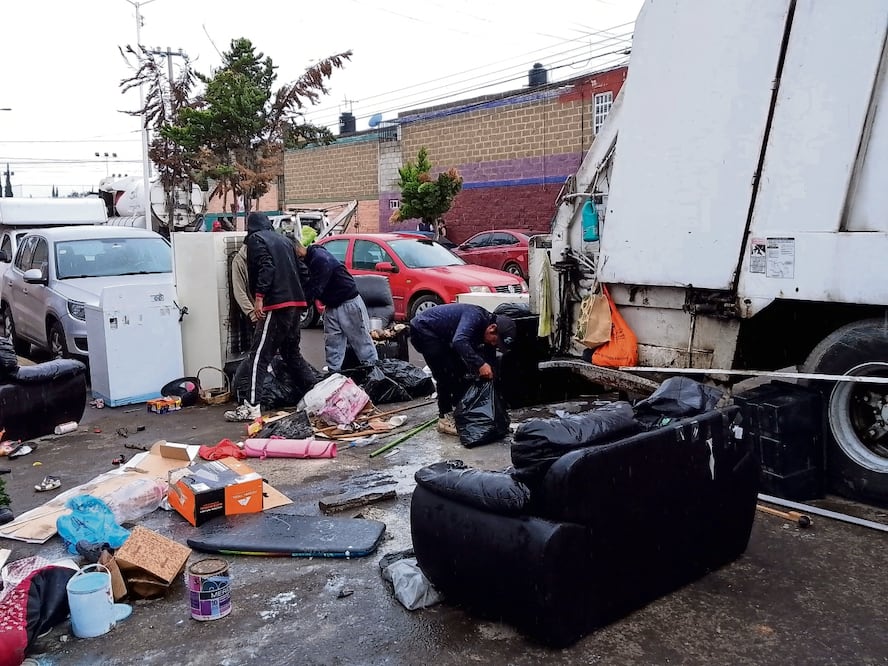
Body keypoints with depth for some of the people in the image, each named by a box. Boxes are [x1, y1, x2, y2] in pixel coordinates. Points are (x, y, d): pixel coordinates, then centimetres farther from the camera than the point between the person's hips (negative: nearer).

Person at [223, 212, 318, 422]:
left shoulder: (256, 240, 1)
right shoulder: (283, 240, 23)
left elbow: (266, 267, -15)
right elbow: (298, 269, 22)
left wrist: (259, 297, -18)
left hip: (276, 304, -8)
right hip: (295, 302, 8)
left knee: (259, 356, -7)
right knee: (291, 352, 19)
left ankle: (251, 406, -11)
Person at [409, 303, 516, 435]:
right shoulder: (475, 316, -29)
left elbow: (489, 360, 4)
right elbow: (459, 341, -46)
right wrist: (480, 364, -49)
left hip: (440, 336, 9)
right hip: (422, 329, -9)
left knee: (459, 369, 9)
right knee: (446, 373, -14)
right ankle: (445, 418, -8)